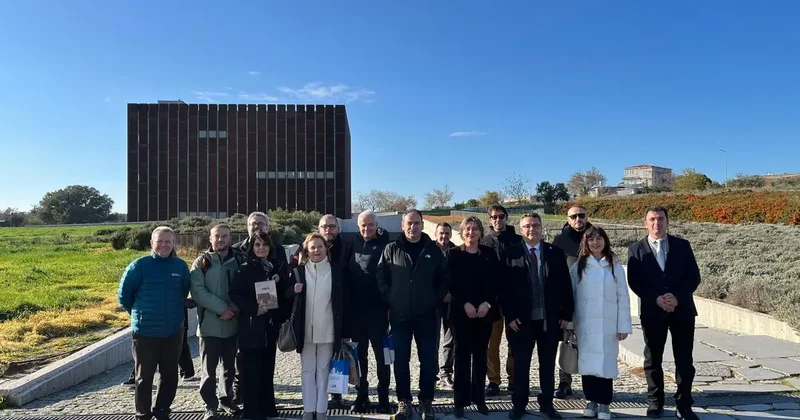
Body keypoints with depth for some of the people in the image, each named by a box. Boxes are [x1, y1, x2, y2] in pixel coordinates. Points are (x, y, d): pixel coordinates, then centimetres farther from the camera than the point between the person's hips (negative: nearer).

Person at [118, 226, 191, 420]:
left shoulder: (181, 266, -1)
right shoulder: (139, 265, -10)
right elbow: (123, 295, 0)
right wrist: (139, 312, 10)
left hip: (174, 331, 3)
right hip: (145, 331, -3)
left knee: (170, 375, 13)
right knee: (144, 377, 9)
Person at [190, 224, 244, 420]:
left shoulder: (239, 260, 4)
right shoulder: (201, 262, -2)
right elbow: (198, 291, -11)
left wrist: (234, 308, -13)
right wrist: (222, 308, -17)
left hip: (232, 323, 3)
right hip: (209, 323, -2)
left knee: (230, 367, 14)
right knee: (209, 369, 4)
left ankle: (227, 399, 31)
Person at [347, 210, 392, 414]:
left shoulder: (384, 245, -5)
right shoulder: (353, 245, 6)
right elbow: (346, 273, 8)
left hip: (377, 308, -4)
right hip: (356, 308, 4)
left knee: (381, 354, 6)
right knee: (360, 353, 12)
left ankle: (383, 398, 17)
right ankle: (361, 395, 25)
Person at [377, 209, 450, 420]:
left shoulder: (433, 250, 2)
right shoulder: (391, 249, 0)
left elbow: (444, 278, 7)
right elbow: (381, 276, 2)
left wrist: (435, 300, 0)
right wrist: (389, 299, -4)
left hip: (426, 315, 1)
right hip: (399, 315, 0)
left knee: (428, 360, 6)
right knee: (401, 360, 6)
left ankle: (426, 400, 21)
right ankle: (404, 401, 19)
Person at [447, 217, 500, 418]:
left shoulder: (489, 254, 5)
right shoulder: (453, 254, 0)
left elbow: (496, 282, 2)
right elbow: (450, 283, -5)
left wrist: (487, 303, -11)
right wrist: (465, 304, -14)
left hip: (485, 311, 2)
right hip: (461, 312, -2)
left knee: (480, 355, 8)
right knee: (462, 355, 0)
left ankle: (479, 398, 18)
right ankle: (461, 401, 7)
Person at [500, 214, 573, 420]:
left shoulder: (556, 253, 3)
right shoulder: (510, 254, -2)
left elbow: (565, 285, 4)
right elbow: (504, 287, -4)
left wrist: (566, 314, 0)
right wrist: (509, 315, -9)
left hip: (550, 319, 2)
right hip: (521, 319, -2)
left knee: (548, 364, 12)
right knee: (521, 365, 7)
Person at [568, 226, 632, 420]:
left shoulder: (615, 266, 3)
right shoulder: (578, 267, 5)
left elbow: (623, 297, 2)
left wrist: (623, 325, -3)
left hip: (608, 324, -1)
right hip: (585, 324, 1)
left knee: (606, 362, -1)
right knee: (587, 362, 4)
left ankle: (604, 403, 11)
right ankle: (591, 400, 18)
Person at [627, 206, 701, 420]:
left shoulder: (682, 245, 4)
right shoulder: (636, 249, 2)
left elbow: (694, 276, 0)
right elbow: (634, 282, -3)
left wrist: (678, 297, -14)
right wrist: (656, 299, -15)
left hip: (682, 309, 1)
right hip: (652, 311, 0)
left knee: (684, 359, 4)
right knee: (653, 359, 8)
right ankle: (655, 402, 20)